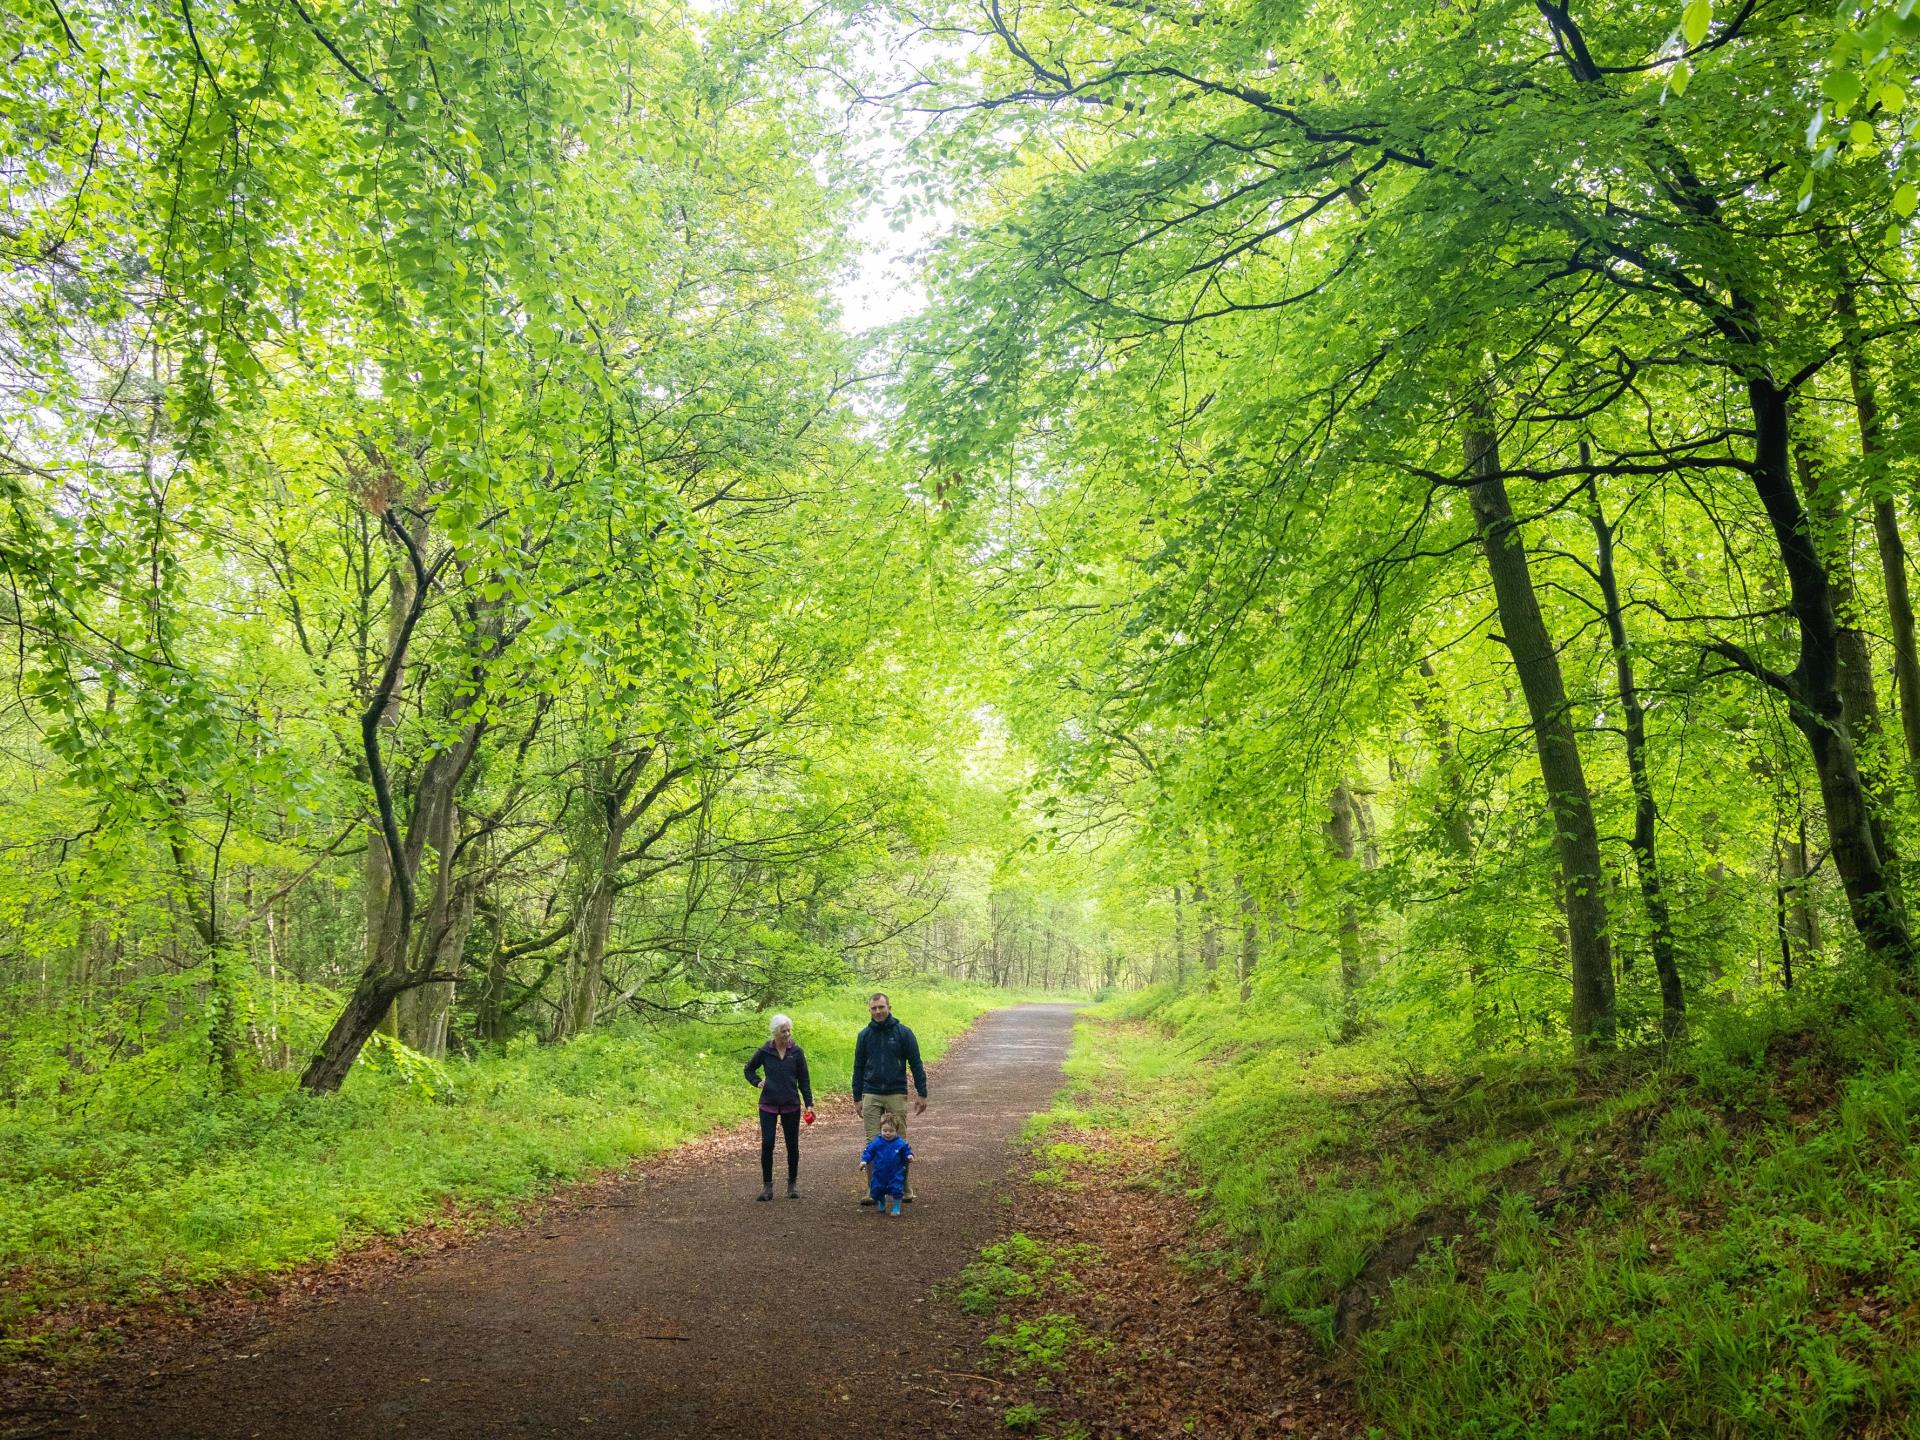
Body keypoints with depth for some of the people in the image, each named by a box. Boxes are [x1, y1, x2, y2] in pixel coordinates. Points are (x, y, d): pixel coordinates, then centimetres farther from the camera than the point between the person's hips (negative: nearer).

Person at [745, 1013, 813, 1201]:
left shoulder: (797, 1052, -1)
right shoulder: (764, 1052, -2)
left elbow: (804, 1080, 1)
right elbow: (749, 1069, 15)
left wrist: (809, 1104, -5)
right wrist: (757, 1082, -2)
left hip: (791, 1105, 1)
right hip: (768, 1104, 0)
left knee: (792, 1145, 7)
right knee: (767, 1143, -7)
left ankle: (793, 1183, 22)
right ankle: (767, 1185, 4)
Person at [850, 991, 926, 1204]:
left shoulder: (903, 1033, -2)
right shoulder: (865, 1035, 6)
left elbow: (916, 1064, 1)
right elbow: (858, 1068, 13)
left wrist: (922, 1094, -2)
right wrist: (857, 1099, 11)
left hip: (897, 1095, -2)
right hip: (871, 1096, 2)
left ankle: (907, 1189, 11)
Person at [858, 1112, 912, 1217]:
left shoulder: (900, 1143, -9)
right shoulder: (876, 1143, -8)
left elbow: (907, 1150, 3)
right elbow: (868, 1151, -4)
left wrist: (909, 1155, -18)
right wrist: (864, 1161, -18)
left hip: (895, 1174, -2)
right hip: (879, 1173, 2)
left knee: (896, 1190, -8)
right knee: (876, 1190, 10)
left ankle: (896, 1208, 14)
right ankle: (882, 1206, 39)